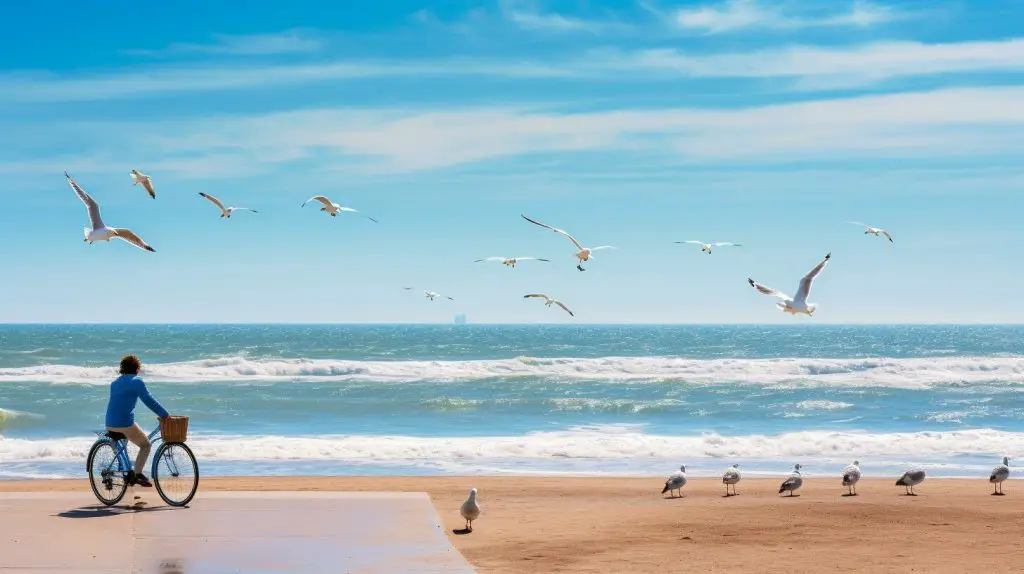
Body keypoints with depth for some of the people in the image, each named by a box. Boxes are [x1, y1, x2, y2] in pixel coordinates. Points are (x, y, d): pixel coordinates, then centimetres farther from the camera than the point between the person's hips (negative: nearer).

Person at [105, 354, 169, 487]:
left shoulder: (115, 382, 17)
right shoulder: (136, 381, -6)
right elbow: (149, 400, -12)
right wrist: (164, 414, -6)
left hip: (110, 424, 8)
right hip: (125, 423, -7)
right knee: (146, 445, 7)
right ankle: (138, 474, -7)